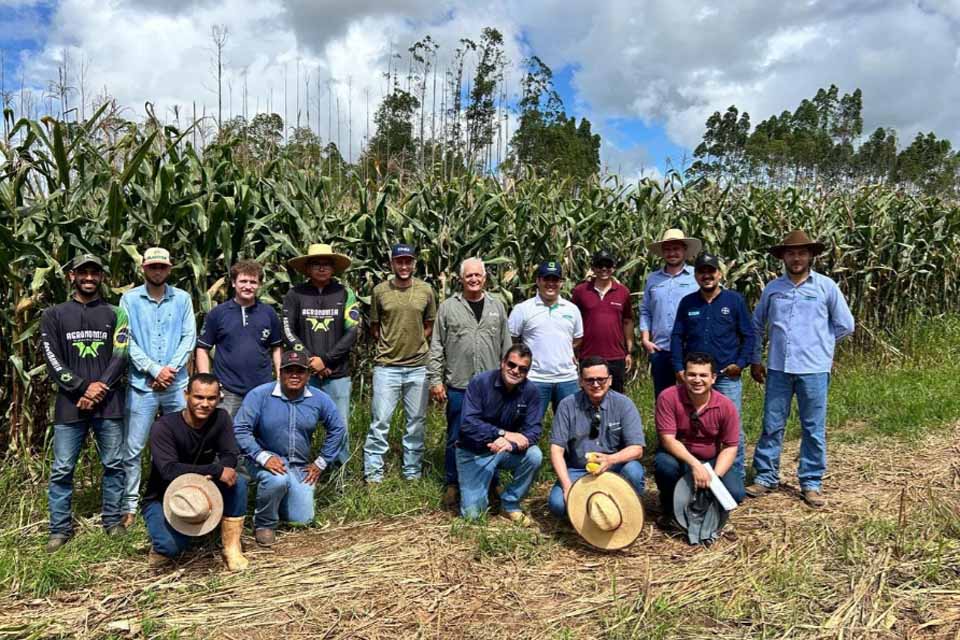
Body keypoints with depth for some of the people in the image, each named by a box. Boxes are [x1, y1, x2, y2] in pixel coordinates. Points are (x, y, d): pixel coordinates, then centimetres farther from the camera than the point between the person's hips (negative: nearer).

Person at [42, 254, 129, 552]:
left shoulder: (114, 314, 9)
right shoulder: (54, 315, 9)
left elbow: (121, 356, 1)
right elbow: (53, 361, 0)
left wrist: (100, 388, -11)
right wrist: (83, 388, -11)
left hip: (109, 403, 0)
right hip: (70, 403, 0)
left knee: (114, 465, 4)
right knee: (62, 469, 3)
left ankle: (112, 521, 16)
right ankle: (60, 529, 14)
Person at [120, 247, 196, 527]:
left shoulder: (182, 298, 6)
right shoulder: (130, 299, 1)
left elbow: (189, 337, 2)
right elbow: (127, 341, -4)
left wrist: (170, 368, -10)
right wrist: (154, 370, -12)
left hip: (177, 384, 2)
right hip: (142, 385, -1)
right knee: (133, 449, 1)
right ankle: (130, 505, 12)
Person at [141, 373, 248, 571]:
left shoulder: (221, 418, -9)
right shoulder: (164, 426, -21)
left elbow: (230, 457, -13)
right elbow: (169, 471, -32)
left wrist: (211, 476, -35)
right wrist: (216, 470, -37)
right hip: (162, 499, -4)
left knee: (238, 482, -24)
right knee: (171, 547, -31)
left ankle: (232, 549, -13)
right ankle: (164, 545, 7)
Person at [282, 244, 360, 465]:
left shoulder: (345, 293, 2)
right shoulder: (295, 294, 2)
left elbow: (352, 332, -3)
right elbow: (288, 332, 0)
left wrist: (325, 360, -8)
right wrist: (310, 360, -9)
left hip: (337, 374, 0)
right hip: (304, 373, 0)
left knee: (340, 428, 3)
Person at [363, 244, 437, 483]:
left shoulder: (426, 291, 1)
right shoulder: (380, 291, -1)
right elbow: (374, 327, 9)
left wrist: (416, 345, 4)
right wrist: (388, 345, 4)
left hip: (418, 367, 2)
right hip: (386, 366, -1)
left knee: (417, 422, 10)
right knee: (380, 421, 1)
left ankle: (412, 471, 24)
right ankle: (373, 472, 13)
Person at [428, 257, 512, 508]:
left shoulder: (497, 306, 9)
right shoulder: (448, 307, 1)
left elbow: (506, 346, 11)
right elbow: (436, 347, 1)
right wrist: (435, 380, -4)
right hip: (458, 386, -2)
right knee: (456, 438, 7)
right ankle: (452, 486, 20)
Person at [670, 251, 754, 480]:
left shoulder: (734, 300, 3)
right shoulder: (687, 303, 8)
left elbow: (748, 335, 4)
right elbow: (677, 337, 8)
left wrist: (741, 363, -7)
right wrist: (679, 368, 0)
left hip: (727, 377, -2)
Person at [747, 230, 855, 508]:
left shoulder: (826, 286, 0)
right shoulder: (772, 288, 7)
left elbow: (845, 325, 6)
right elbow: (757, 325, 16)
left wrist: (818, 343, 10)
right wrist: (755, 359, 15)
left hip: (814, 369, -2)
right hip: (778, 368, 2)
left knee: (814, 429, 6)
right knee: (771, 426, 7)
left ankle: (811, 483, 18)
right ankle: (765, 477, 19)